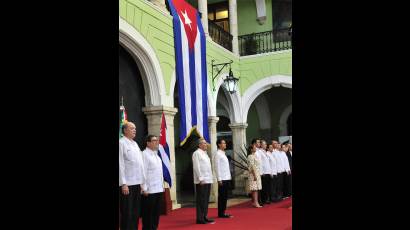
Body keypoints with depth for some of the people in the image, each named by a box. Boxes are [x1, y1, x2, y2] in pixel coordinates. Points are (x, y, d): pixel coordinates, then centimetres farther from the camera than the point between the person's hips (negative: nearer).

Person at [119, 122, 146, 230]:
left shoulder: (135, 144, 16)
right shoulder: (121, 143, -8)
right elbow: (120, 165, -13)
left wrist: (141, 182, 12)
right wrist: (123, 184, -17)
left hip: (137, 183, 7)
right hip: (127, 184, -7)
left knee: (135, 212, 12)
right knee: (127, 212, -1)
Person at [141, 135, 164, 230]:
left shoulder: (157, 155, 16)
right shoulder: (145, 154, -11)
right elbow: (143, 172, -16)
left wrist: (162, 185, 15)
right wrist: (144, 189, -18)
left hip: (158, 189, 8)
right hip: (149, 190, -8)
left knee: (156, 213, 13)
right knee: (148, 214, 1)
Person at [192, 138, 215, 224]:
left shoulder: (205, 153, 18)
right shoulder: (196, 153, -9)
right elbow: (196, 167, -15)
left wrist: (210, 178, 15)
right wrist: (201, 179, -18)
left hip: (207, 180, 9)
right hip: (201, 181, -9)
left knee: (206, 200, 11)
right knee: (201, 200, -5)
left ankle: (204, 217, 18)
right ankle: (200, 219, 1)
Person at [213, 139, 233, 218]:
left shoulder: (223, 154, 17)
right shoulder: (217, 154, -10)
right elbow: (217, 167, -15)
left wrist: (229, 177, 14)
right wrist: (219, 179, -18)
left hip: (227, 178, 9)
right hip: (222, 179, -9)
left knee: (225, 196, 12)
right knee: (222, 196, -3)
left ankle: (223, 212, 18)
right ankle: (221, 213, 4)